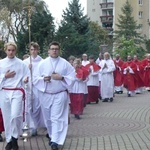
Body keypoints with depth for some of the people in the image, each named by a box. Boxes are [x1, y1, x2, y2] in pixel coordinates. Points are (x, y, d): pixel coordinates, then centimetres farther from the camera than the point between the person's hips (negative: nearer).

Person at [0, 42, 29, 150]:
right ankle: (9, 140, 18)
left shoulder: (21, 63, 0)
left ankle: (15, 138, 4)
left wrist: (25, 79, -17)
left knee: (15, 115, -16)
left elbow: (26, 76, 3)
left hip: (17, 92, -2)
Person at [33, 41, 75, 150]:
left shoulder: (65, 63, 0)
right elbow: (36, 79, 3)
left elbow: (72, 77, -2)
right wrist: (43, 79, -17)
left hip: (60, 95, -3)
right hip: (46, 95, 3)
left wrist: (61, 77, -16)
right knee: (48, 118, 12)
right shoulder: (43, 63, 3)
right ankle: (52, 136, 31)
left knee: (56, 118, -9)